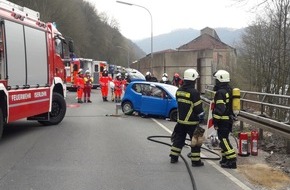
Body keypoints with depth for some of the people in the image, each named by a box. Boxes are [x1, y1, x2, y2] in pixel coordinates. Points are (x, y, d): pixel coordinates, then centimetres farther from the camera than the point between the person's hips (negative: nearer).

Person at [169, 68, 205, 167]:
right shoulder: (194, 92, -18)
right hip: (192, 122, -7)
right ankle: (195, 161, 7)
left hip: (181, 120, 7)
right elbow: (198, 108, -16)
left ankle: (174, 157, 24)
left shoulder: (179, 90, 4)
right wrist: (201, 117, -3)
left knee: (179, 139, 18)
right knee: (196, 140, 4)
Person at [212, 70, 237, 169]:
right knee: (224, 139, 18)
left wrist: (215, 121, -18)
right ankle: (225, 159, 25)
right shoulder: (229, 90, 12)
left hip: (223, 120, -10)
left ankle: (232, 160, -9)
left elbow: (220, 109, -23)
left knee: (223, 140, -7)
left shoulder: (220, 92, -19)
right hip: (229, 119, 10)